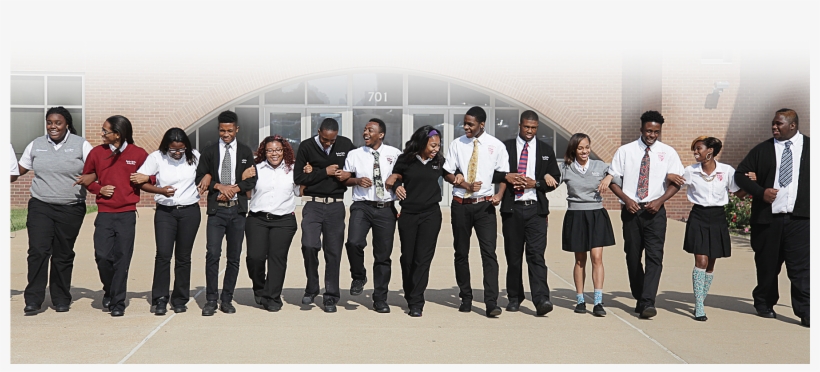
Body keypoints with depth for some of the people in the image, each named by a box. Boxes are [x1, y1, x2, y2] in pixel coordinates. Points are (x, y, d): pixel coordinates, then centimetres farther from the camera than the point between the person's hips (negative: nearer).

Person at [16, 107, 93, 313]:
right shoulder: (36, 145, 9)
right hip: (40, 207, 1)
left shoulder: (81, 145, 1)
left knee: (63, 255, 6)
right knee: (38, 251, -11)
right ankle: (33, 299, -3)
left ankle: (61, 299, 19)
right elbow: (19, 169, 16)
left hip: (71, 209, -1)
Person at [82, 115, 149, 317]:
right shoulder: (97, 152, 5)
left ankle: (118, 302, 11)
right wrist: (99, 189, -1)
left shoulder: (139, 154, 0)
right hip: (104, 213, 1)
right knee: (102, 256, -7)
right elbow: (85, 177, 17)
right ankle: (109, 290, 21)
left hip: (127, 214, -1)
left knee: (122, 259, 0)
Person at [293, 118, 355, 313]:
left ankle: (330, 297, 14)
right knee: (309, 245, -18)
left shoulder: (346, 144, 5)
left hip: (336, 205, 2)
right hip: (313, 203, -1)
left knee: (334, 252, 3)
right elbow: (298, 177, -3)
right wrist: (325, 172, -9)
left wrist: (348, 176, -3)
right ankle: (311, 288, 5)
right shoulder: (306, 146, 0)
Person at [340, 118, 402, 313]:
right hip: (362, 206, 0)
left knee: (383, 255, 5)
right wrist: (357, 180, -8)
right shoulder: (354, 154, 7)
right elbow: (344, 179, 11)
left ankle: (380, 299, 19)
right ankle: (359, 277, 6)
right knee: (354, 242, -24)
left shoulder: (395, 154, 5)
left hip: (386, 209, 0)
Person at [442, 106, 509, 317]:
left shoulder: (496, 146, 1)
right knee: (461, 252, 9)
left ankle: (491, 303, -9)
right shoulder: (457, 144, 4)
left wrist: (499, 195, -12)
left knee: (489, 253, -9)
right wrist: (466, 185, -11)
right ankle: (466, 298, 22)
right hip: (460, 204, 2)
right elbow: (447, 173, 4)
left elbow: (503, 174, 5)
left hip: (484, 205, -2)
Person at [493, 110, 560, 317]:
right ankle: (514, 297, 20)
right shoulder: (505, 147, 8)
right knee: (513, 255, 7)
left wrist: (536, 183, -8)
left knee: (536, 254, -11)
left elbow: (555, 179, 8)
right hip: (511, 208, 1)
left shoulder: (546, 150, 11)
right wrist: (506, 177, -13)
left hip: (536, 208, -1)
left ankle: (541, 299, -16)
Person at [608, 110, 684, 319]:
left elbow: (676, 182, 5)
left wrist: (660, 200, -10)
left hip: (655, 210, -1)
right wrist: (626, 199, -10)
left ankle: (648, 302, -14)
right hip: (631, 210, 1)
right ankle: (639, 298, 22)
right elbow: (613, 179, 5)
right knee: (632, 256, 7)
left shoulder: (668, 153, 6)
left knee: (654, 256, -12)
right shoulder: (625, 151, 5)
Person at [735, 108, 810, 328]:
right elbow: (740, 174, 7)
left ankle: (805, 312, 1)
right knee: (767, 265, 10)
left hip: (799, 218, -1)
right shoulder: (763, 150, 6)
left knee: (800, 266, -4)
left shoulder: (808, 146, 5)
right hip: (767, 217, 1)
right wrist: (760, 192, -7)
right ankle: (764, 304, 27)